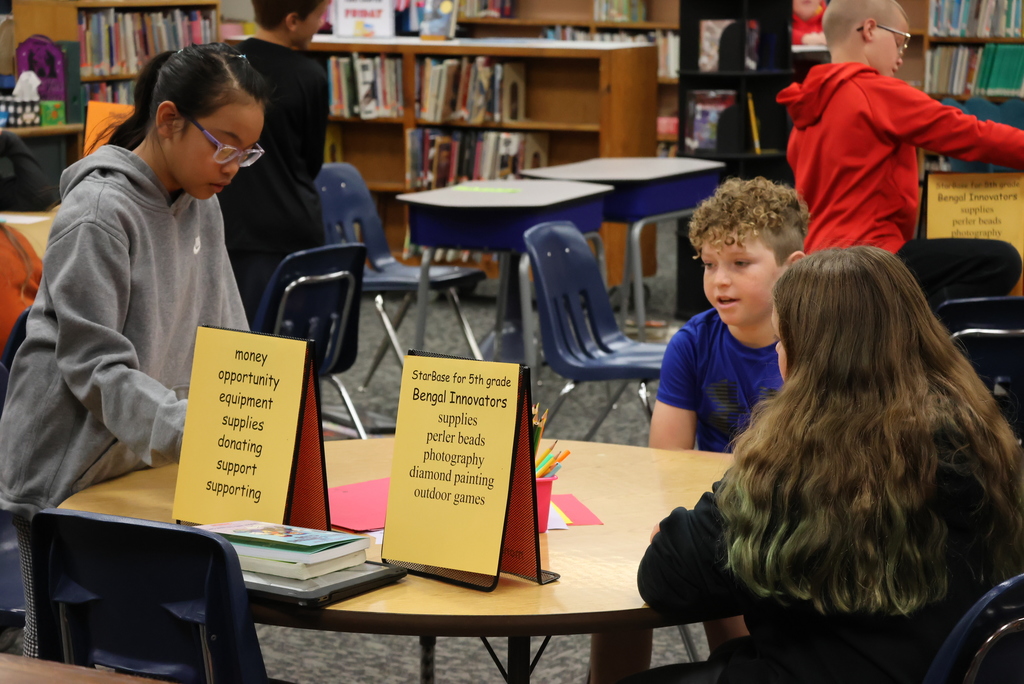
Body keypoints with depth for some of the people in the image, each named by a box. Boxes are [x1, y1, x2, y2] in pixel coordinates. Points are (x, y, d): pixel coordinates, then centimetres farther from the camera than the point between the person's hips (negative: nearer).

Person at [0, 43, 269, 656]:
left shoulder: (201, 205, 6)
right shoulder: (98, 213, -19)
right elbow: (93, 368, -22)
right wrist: (192, 429, -33)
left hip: (146, 465, 7)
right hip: (66, 472, -7)